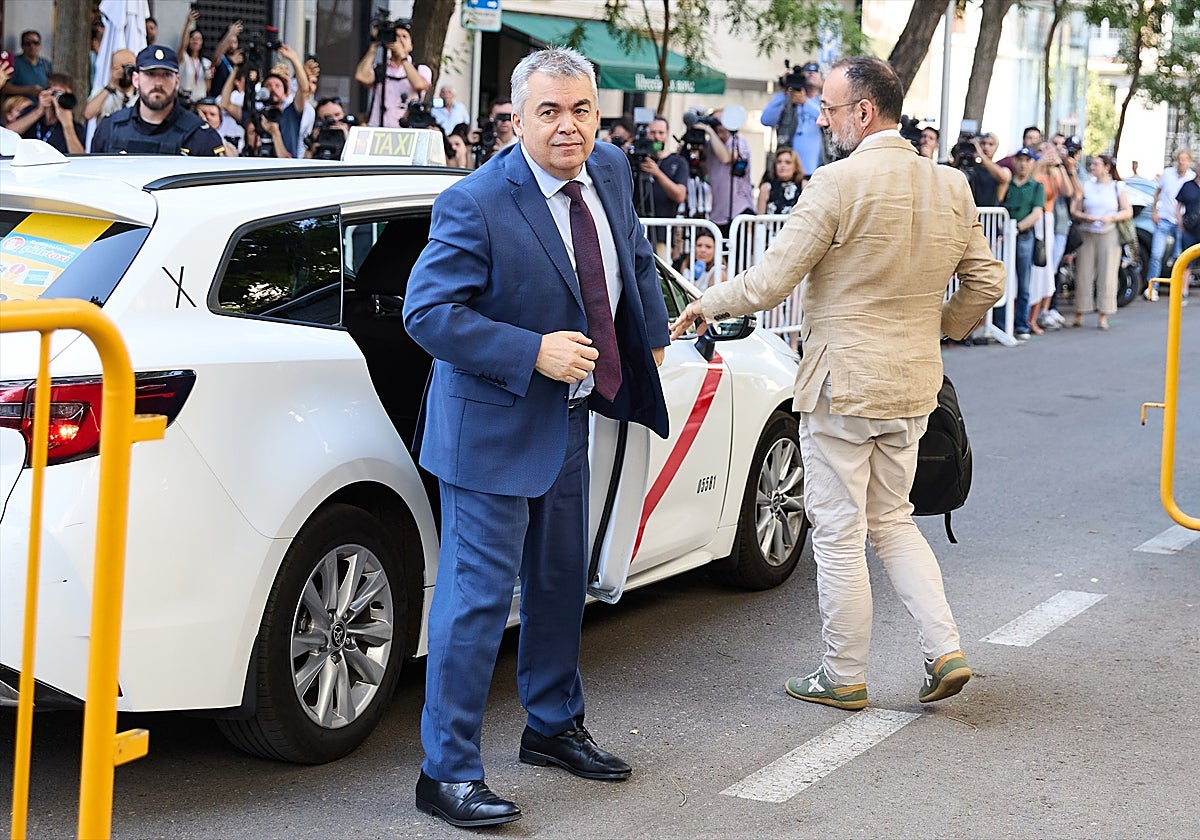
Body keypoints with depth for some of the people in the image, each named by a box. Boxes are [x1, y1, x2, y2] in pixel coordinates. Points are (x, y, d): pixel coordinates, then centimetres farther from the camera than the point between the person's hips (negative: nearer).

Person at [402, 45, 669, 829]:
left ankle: (555, 726, 40)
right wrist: (534, 353, -28)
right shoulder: (476, 204, -23)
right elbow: (427, 311, -25)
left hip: (568, 418, 8)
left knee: (561, 581, 21)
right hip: (495, 427, -8)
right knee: (478, 595, -6)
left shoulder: (610, 170, -1)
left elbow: (634, 252, 19)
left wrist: (652, 334, 21)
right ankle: (449, 772, 3)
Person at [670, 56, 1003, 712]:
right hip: (913, 386, 7)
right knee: (892, 520, 21)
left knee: (840, 535, 5)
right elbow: (986, 282, 10)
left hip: (841, 385, -7)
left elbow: (769, 282, -17)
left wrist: (704, 305, 0)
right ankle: (945, 651, 12)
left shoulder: (838, 183, -17)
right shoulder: (951, 187, 4)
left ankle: (843, 678, 16)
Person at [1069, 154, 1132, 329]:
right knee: (1083, 275, -2)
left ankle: (1103, 317, 2)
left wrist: (1111, 218, -11)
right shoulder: (1086, 186, 10)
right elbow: (1075, 211, 7)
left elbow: (1128, 211, 5)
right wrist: (1084, 217, -13)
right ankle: (1079, 315, 4)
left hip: (1108, 235, -1)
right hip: (1087, 234, 1)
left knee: (1107, 276, -3)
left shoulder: (1118, 187, 8)